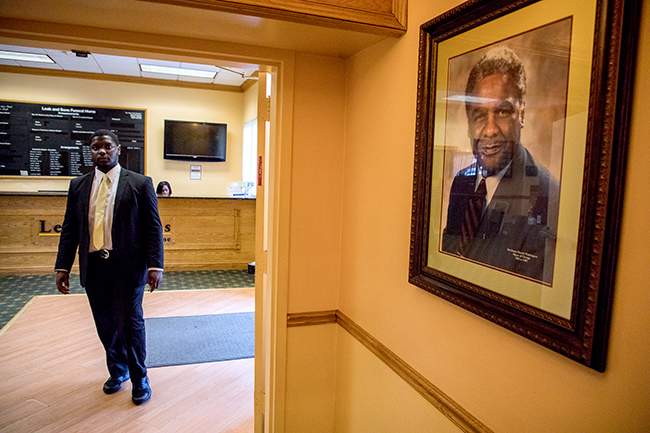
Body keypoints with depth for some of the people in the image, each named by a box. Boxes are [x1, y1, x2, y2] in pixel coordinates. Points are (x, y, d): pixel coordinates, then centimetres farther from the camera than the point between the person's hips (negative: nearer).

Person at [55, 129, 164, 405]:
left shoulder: (140, 183, -3)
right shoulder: (78, 185, 8)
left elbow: (153, 227, -6)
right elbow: (69, 229, 10)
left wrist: (155, 265, -13)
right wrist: (62, 267, 5)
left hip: (128, 266, -4)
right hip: (93, 267, 4)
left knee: (130, 322, 4)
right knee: (105, 323, 14)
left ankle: (139, 378, 20)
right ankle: (118, 370, 35)